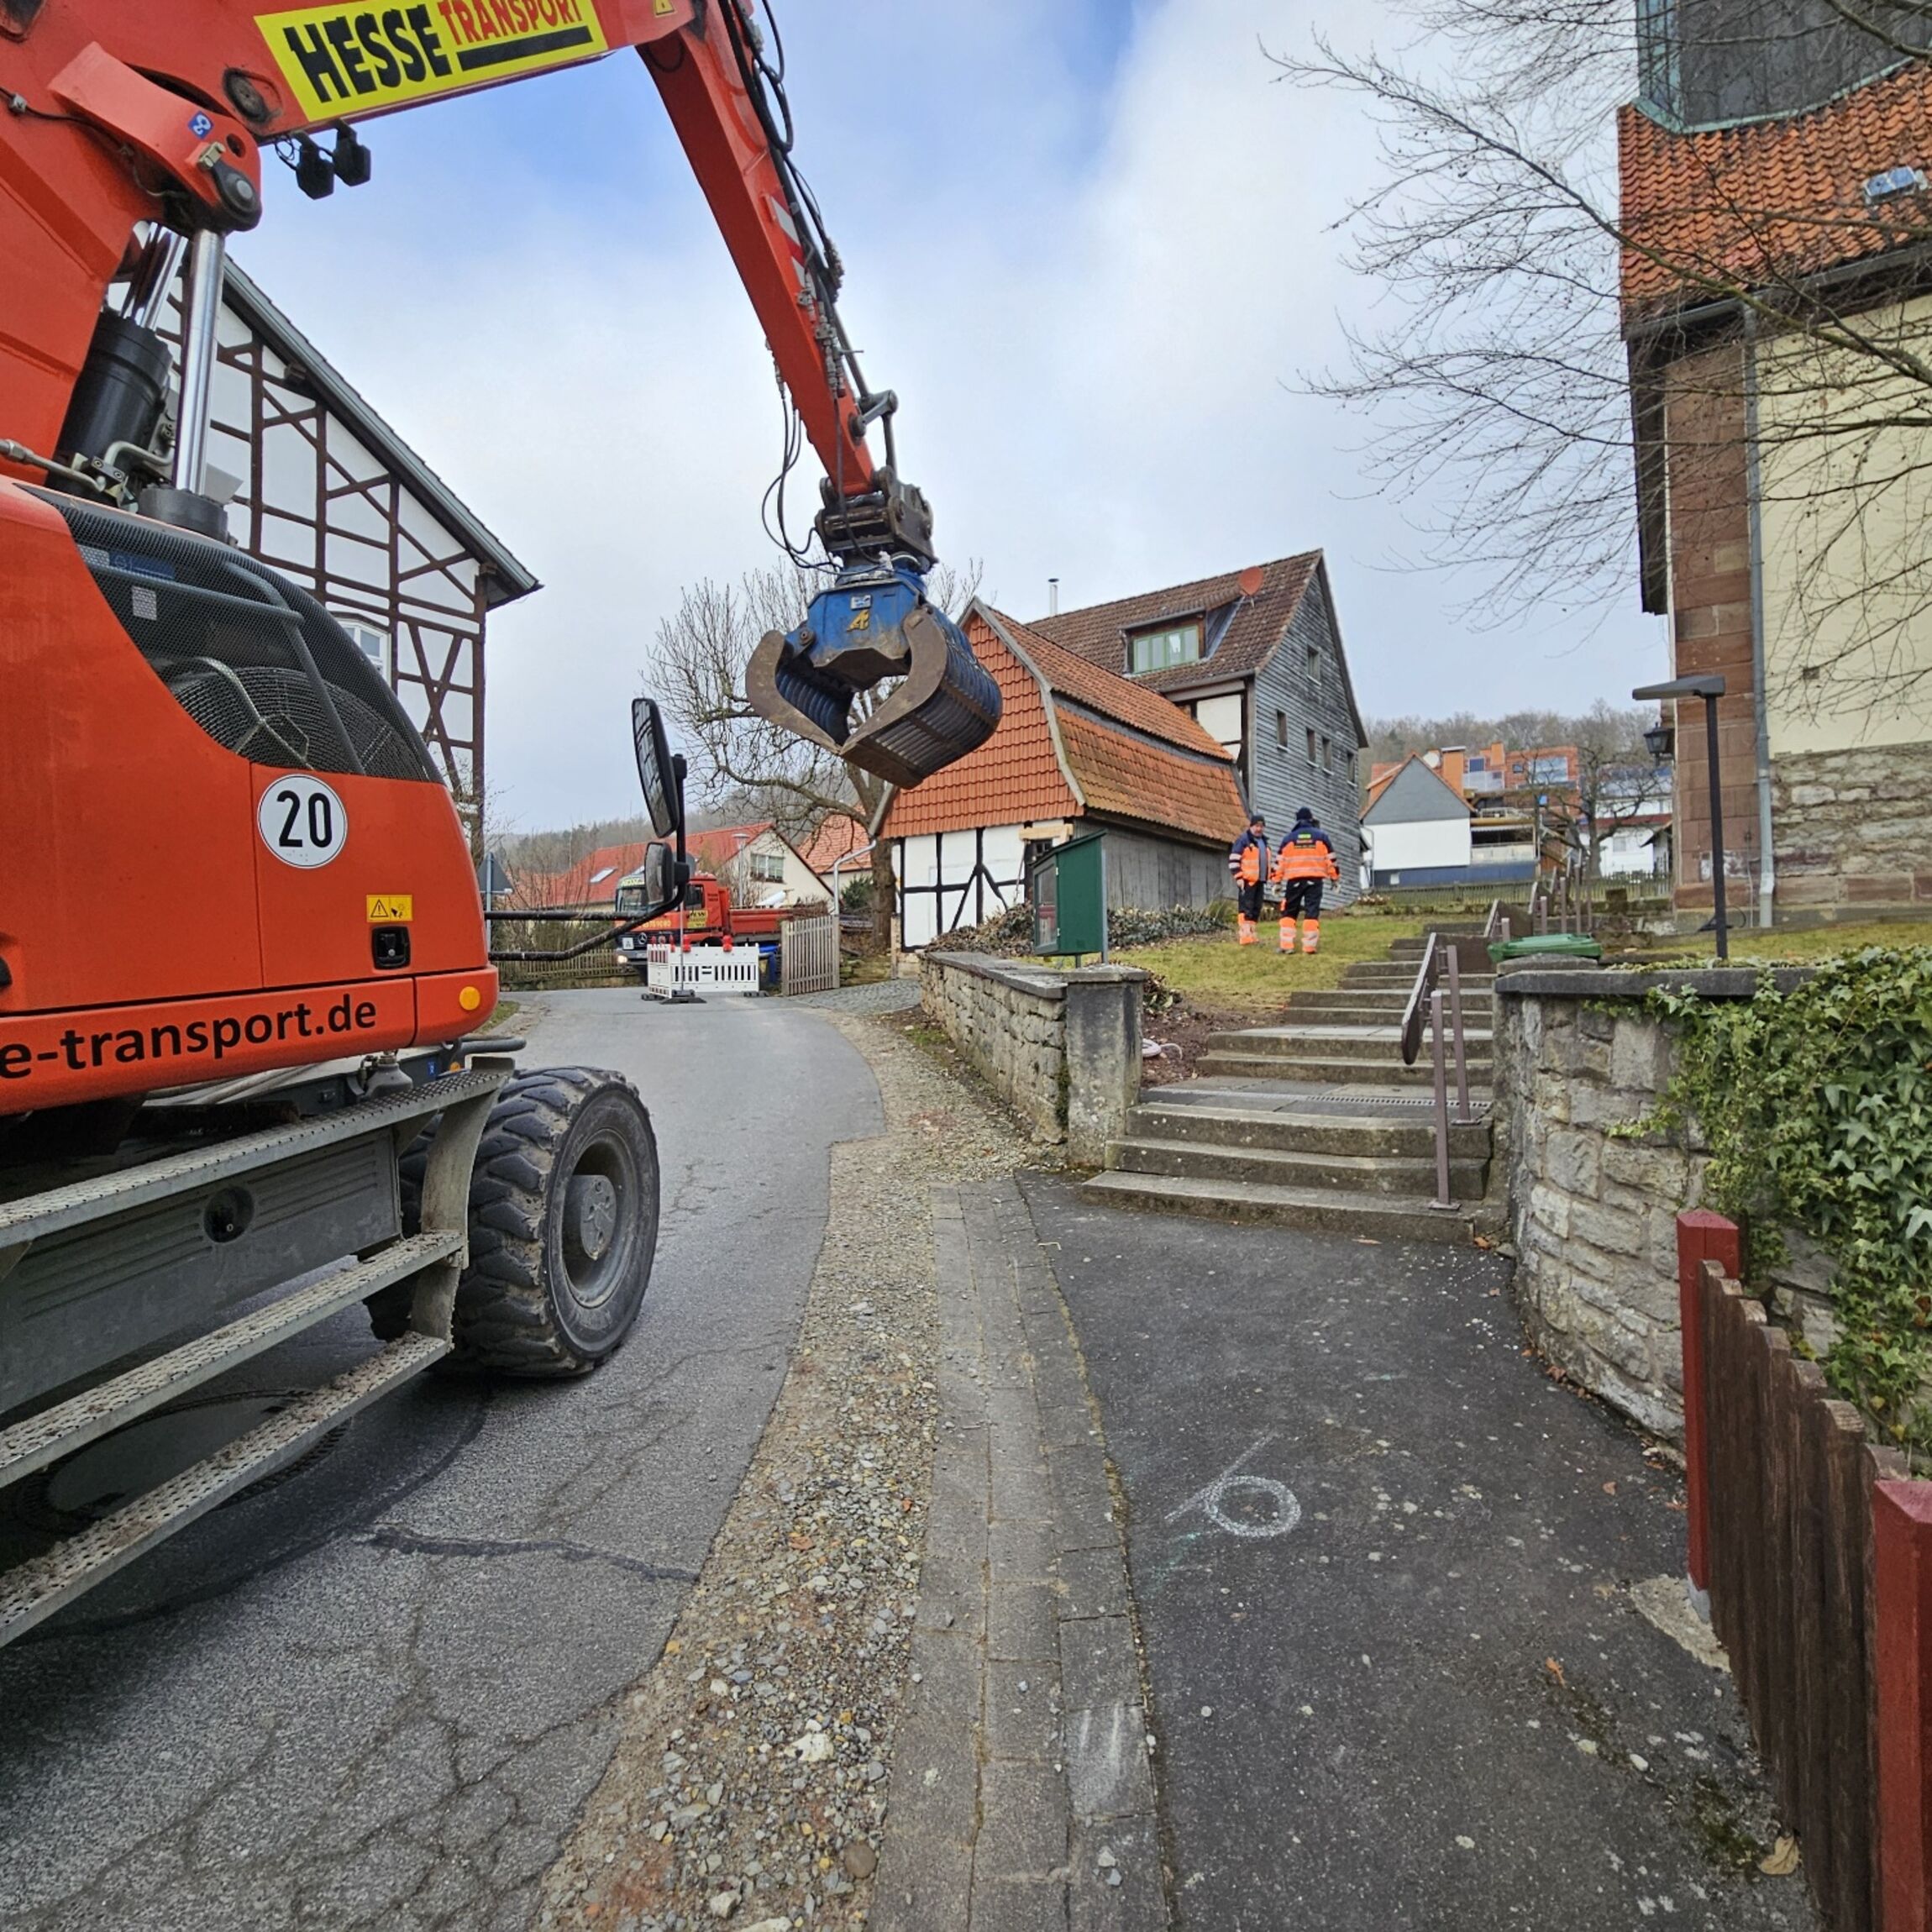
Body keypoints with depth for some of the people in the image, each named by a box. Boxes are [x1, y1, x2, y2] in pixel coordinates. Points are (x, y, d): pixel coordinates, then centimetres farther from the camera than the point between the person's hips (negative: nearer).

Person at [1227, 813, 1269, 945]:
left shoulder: (1263, 841, 19)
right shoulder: (1243, 840, -6)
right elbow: (1234, 860, -11)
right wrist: (1238, 877, -16)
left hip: (1259, 880, 8)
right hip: (1247, 880, -8)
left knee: (1256, 908, 9)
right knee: (1246, 908, -10)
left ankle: (1253, 934, 16)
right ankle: (1245, 936, -12)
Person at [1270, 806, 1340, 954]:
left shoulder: (1289, 838, 8)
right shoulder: (1322, 836, 6)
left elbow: (1280, 861, 6)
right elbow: (1331, 860, 7)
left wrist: (1276, 881, 10)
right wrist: (1335, 878, 14)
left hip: (1294, 879, 0)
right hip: (1315, 879, 0)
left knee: (1289, 911, 7)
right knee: (1312, 912, 1)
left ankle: (1287, 945, -1)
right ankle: (1309, 946, -3)